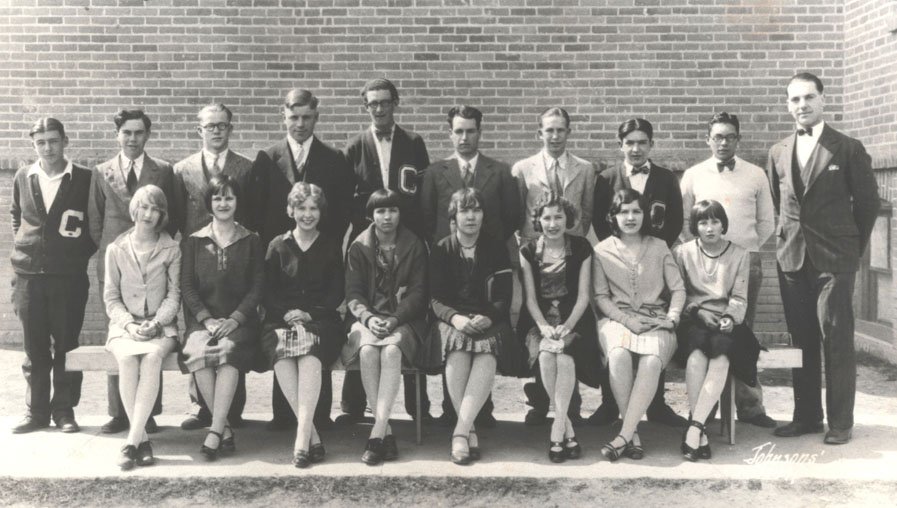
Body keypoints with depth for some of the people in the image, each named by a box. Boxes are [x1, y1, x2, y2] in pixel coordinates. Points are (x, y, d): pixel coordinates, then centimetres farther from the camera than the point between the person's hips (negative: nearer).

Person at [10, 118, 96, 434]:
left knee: (66, 346, 2)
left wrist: (83, 251, -2)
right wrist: (25, 246, 13)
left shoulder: (84, 179, -2)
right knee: (34, 349, 8)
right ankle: (36, 411, 17)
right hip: (29, 274, 3)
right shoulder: (23, 178, 7)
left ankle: (64, 410, 12)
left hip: (69, 275, -2)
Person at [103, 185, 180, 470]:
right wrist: (129, 324, -11)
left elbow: (173, 296, 3)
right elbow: (111, 297, 6)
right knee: (127, 358, -33)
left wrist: (155, 323, -14)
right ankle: (142, 439, -27)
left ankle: (132, 441, -35)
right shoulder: (116, 250, 8)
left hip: (161, 326, -1)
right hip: (125, 325, 1)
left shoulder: (171, 250, 7)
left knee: (153, 356, -34)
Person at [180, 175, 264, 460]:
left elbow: (257, 287, 4)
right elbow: (187, 287, 5)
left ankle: (215, 431, -32)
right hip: (202, 319, 1)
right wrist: (207, 319, -11)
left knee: (228, 350, -33)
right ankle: (224, 426, -21)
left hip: (239, 321, -1)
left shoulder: (251, 242, 12)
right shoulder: (194, 242, 15)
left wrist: (235, 319, -11)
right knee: (196, 351, -31)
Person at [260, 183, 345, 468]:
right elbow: (267, 293, 9)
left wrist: (310, 314, -8)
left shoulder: (331, 247, 15)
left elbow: (337, 294, 8)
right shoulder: (278, 246, 16)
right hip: (281, 321, 1)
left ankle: (302, 438, -41)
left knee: (310, 353, -35)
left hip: (321, 320, -1)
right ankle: (312, 437, -33)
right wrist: (287, 313, -10)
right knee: (280, 351, -34)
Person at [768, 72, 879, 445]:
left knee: (836, 340, -4)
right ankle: (806, 415, 16)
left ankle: (840, 422, 4)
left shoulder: (848, 149, -1)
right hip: (791, 257, 4)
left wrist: (853, 247, 7)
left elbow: (868, 201, 3)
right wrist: (789, 239, 12)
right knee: (801, 340, 8)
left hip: (834, 259, -4)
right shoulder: (778, 153, 11)